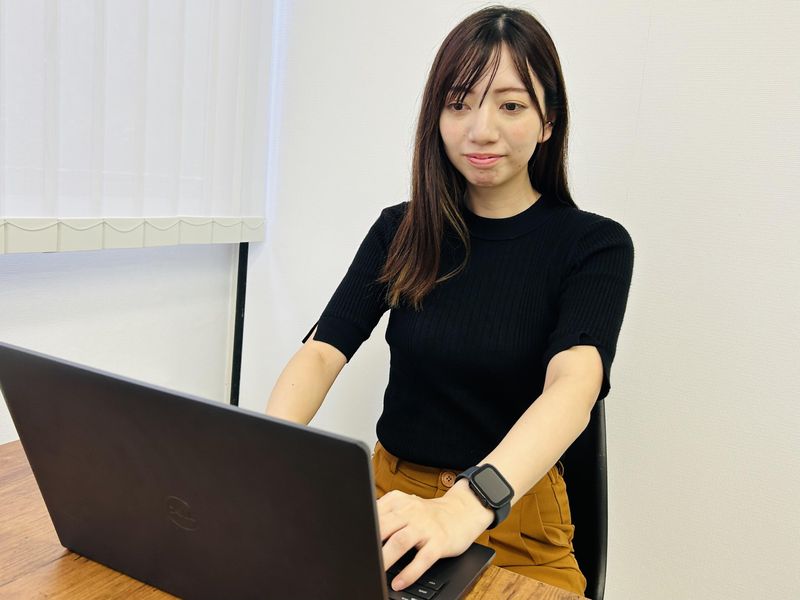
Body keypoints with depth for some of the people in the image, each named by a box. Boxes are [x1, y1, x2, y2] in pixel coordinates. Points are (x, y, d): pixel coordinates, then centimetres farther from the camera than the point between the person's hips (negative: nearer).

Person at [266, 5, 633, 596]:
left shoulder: (596, 245, -7)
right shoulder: (400, 232, 2)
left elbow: (574, 385, -24)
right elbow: (322, 351, -7)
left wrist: (465, 506, -41)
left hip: (515, 515, -2)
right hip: (392, 500, 2)